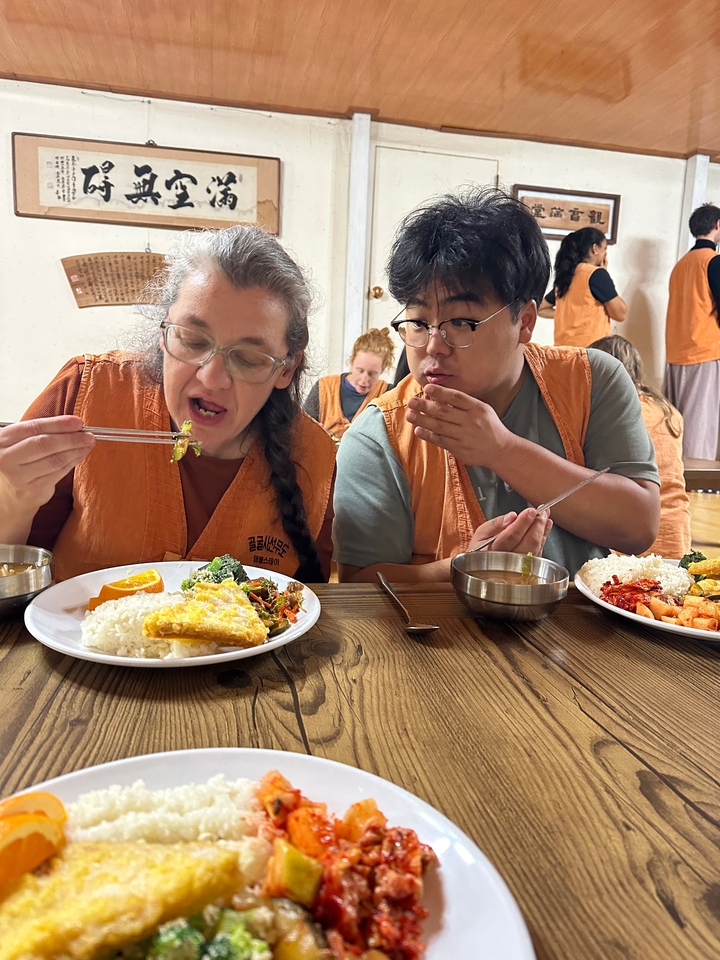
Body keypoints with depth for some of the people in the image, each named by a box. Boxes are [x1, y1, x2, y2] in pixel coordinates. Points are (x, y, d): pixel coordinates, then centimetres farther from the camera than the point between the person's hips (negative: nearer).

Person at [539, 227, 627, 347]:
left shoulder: (565, 276, 13)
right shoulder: (597, 274, -7)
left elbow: (541, 308, 24)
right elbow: (620, 313, -4)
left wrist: (570, 315, 13)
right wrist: (604, 276, 4)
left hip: (563, 347, 8)